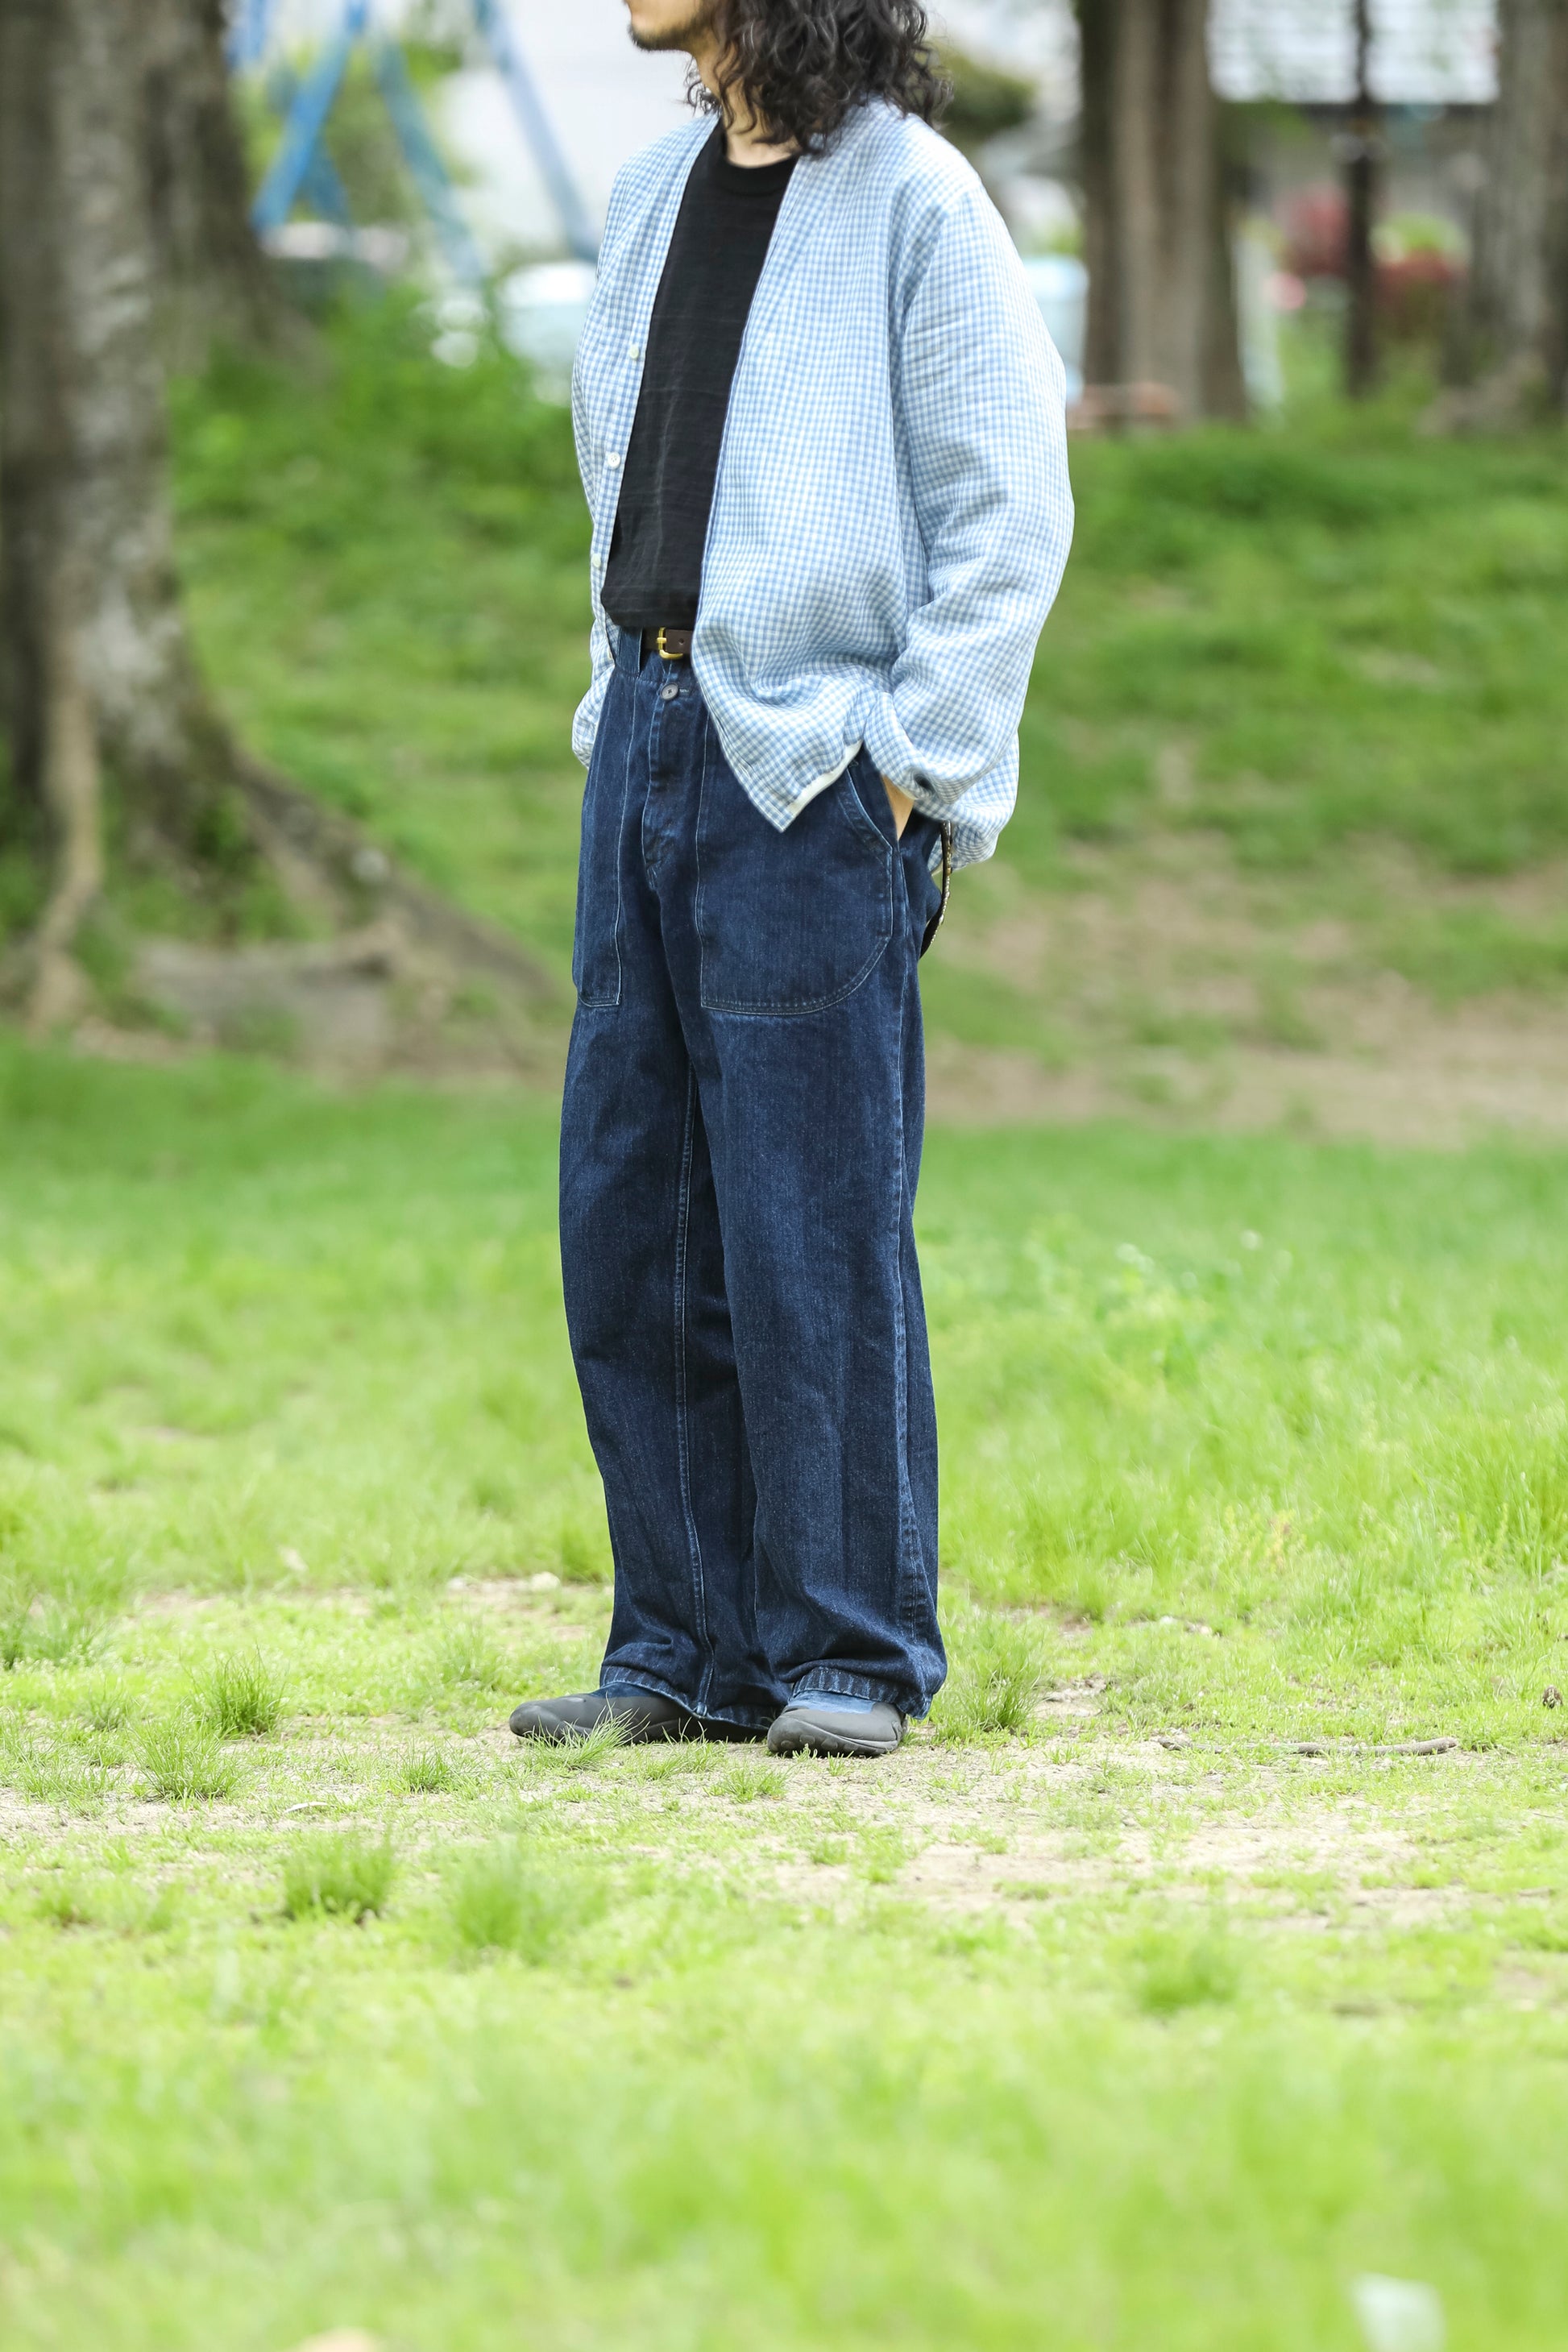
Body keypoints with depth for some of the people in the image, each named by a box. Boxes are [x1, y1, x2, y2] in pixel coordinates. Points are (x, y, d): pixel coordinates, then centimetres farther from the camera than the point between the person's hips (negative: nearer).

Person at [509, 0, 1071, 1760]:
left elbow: (1011, 510, -9)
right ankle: (688, 1648, 13)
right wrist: (626, 713, 14)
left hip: (817, 772, -7)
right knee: (631, 1219, 6)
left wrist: (915, 762, -12)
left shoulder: (910, 198, -8)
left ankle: (851, 1654, 3)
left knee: (813, 1224, -5)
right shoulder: (654, 195, 14)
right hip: (650, 748, 7)